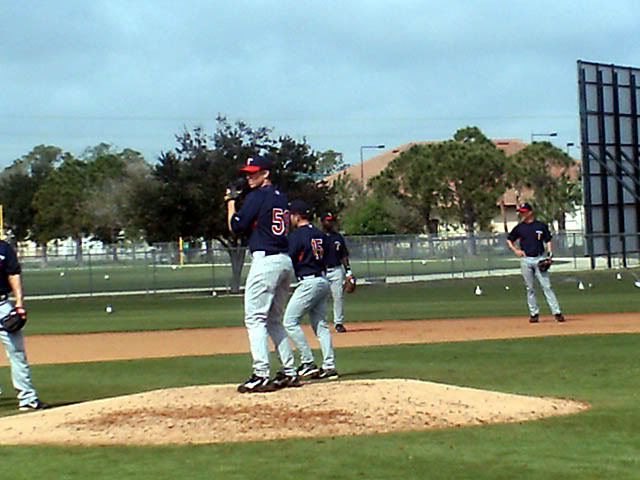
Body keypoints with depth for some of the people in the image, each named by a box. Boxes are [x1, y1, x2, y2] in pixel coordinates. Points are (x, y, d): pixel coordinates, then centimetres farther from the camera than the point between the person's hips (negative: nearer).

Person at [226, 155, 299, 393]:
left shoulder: (257, 196, -8)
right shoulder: (281, 197, 17)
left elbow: (236, 226, -9)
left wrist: (231, 202, 6)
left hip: (265, 260, -9)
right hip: (285, 260, 9)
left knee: (255, 318, -8)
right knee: (274, 320, 17)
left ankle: (261, 375, -16)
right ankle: (289, 372, 14)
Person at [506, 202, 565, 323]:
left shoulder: (541, 226, 3)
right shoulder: (519, 228, 7)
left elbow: (548, 241, 7)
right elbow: (509, 240, 16)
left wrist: (550, 254, -6)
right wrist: (515, 250, 0)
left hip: (540, 259, -2)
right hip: (526, 260, 2)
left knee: (546, 286, -8)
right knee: (530, 288, 5)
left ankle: (556, 312, -10)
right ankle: (534, 313, 12)